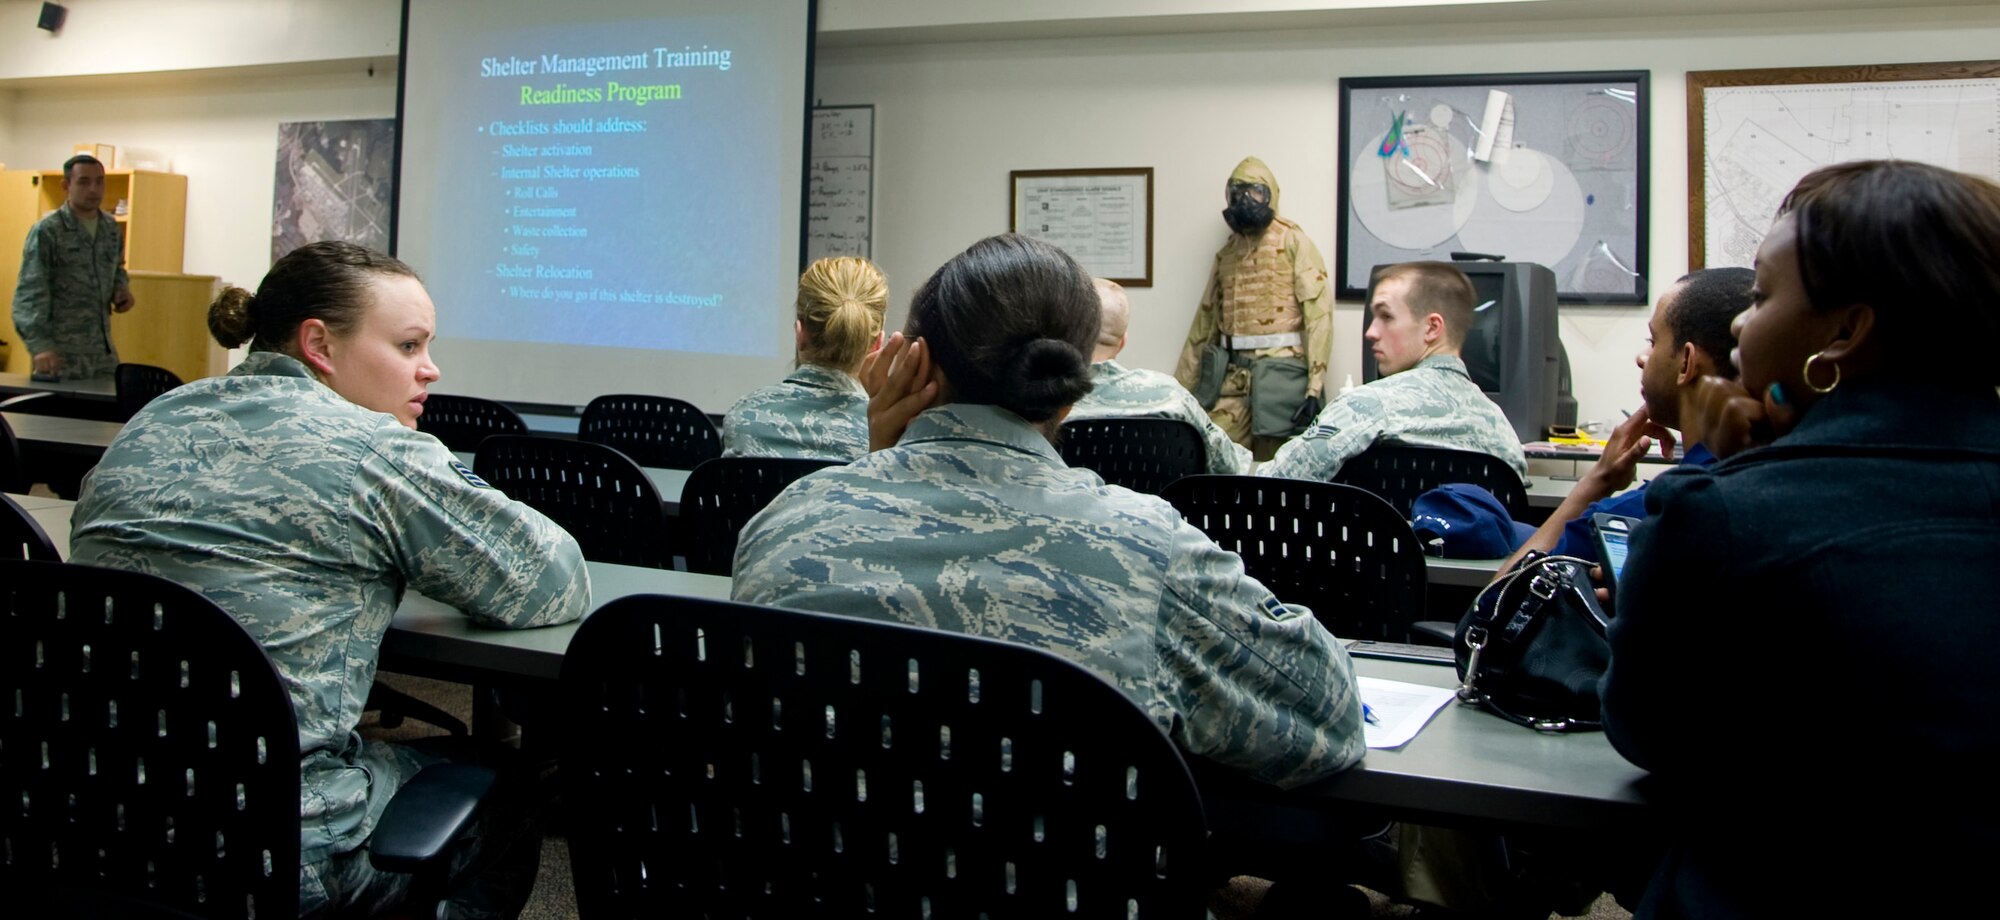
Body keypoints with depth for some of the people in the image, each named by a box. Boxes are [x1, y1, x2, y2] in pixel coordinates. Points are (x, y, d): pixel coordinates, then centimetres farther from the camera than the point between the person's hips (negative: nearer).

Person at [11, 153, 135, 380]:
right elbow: (31, 294, -12)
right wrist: (40, 345, -24)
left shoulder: (112, 230, 10)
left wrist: (122, 289, 5)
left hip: (104, 352, 6)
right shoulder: (46, 231, -8)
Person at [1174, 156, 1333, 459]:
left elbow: (1318, 312, -9)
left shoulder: (1294, 242, -1)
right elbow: (1205, 321, 20)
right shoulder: (1226, 253, 17)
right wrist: (1181, 387, 16)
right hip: (1230, 375, 5)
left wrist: (1315, 385, -17)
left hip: (1279, 371, -5)